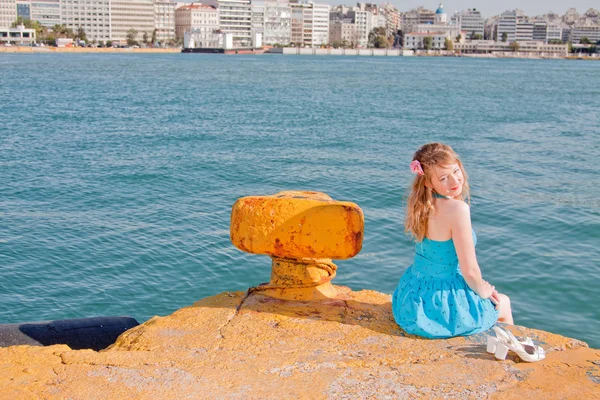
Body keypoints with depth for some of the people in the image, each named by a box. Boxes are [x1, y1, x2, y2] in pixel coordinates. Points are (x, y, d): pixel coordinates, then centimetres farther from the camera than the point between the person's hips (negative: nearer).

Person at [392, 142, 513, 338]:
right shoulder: (457, 208, -26)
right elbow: (470, 270, -20)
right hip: (440, 305, -8)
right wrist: (482, 290, -4)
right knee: (503, 303, 25)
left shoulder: (423, 205, -2)